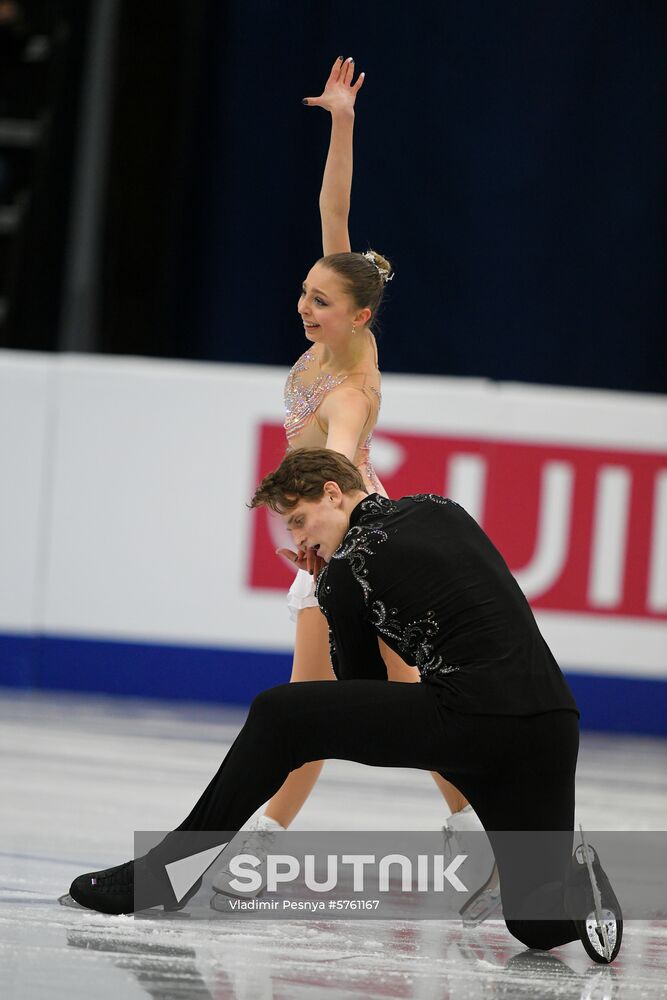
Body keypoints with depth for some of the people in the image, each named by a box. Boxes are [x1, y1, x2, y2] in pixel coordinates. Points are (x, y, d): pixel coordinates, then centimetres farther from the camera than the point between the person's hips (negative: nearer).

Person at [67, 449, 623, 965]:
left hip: (470, 720, -6)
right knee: (536, 921, 21)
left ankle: (161, 872, 6)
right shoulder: (444, 510, 20)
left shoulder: (346, 571, 2)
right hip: (554, 725, 6)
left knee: (279, 716, 4)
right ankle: (577, 887, -11)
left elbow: (363, 687, 10)